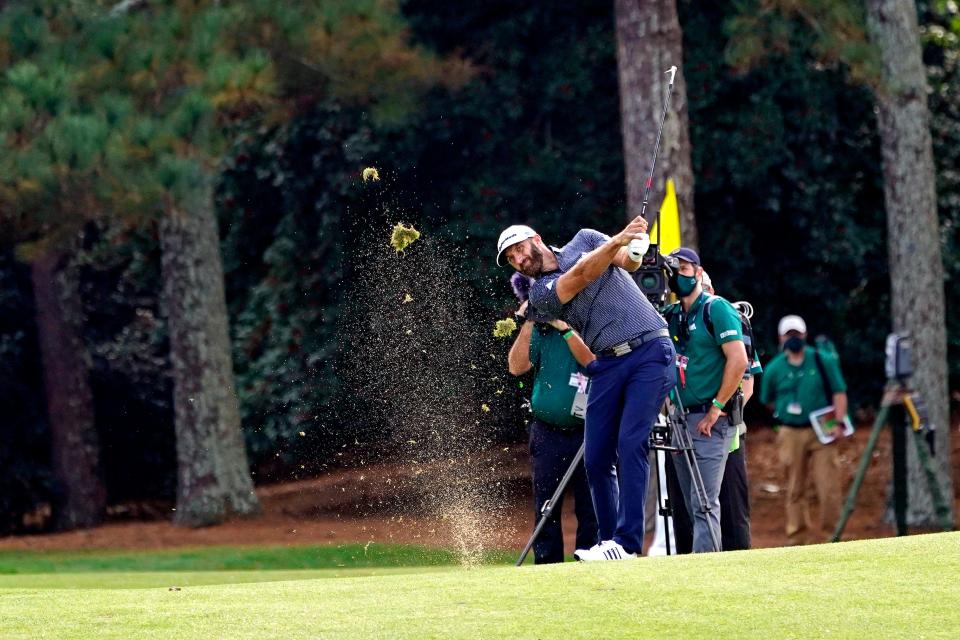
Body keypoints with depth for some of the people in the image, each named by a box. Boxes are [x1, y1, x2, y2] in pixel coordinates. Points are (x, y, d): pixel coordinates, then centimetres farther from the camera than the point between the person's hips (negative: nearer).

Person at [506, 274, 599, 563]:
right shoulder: (540, 329, 7)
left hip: (585, 433, -3)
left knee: (589, 507, -1)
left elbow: (592, 361, -15)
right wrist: (527, 324, -9)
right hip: (547, 435, 3)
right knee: (545, 509, 6)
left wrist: (565, 328, -18)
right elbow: (517, 366, -2)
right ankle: (546, 569, 11)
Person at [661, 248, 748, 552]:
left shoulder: (717, 309, -7)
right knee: (691, 503, 8)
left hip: (710, 420, -8)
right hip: (682, 419, 8)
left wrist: (717, 408, -16)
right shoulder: (671, 315, 15)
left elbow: (738, 360, -15)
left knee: (704, 503, -14)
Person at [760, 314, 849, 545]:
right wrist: (786, 412, 9)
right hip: (790, 434, 1)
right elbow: (768, 401, 18)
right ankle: (797, 537, 11)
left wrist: (839, 423, -10)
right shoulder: (774, 369, 4)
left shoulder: (823, 361, 1)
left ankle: (829, 536, 1)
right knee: (795, 490, 5)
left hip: (822, 433, -1)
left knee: (829, 487, -7)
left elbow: (839, 392, 0)